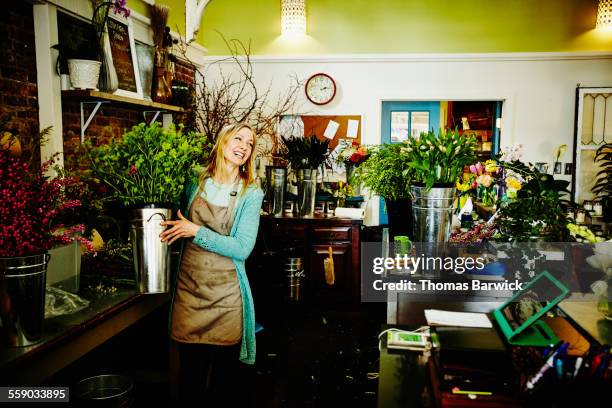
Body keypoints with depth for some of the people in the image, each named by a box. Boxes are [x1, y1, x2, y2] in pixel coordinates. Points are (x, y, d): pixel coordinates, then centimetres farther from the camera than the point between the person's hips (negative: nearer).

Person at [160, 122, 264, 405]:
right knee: (190, 368, 12)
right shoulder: (195, 183, 5)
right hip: (189, 287, 2)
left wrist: (198, 232, -18)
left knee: (224, 373, 9)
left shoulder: (250, 194, -4)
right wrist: (170, 229, -1)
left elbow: (242, 248, -12)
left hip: (226, 295, -2)